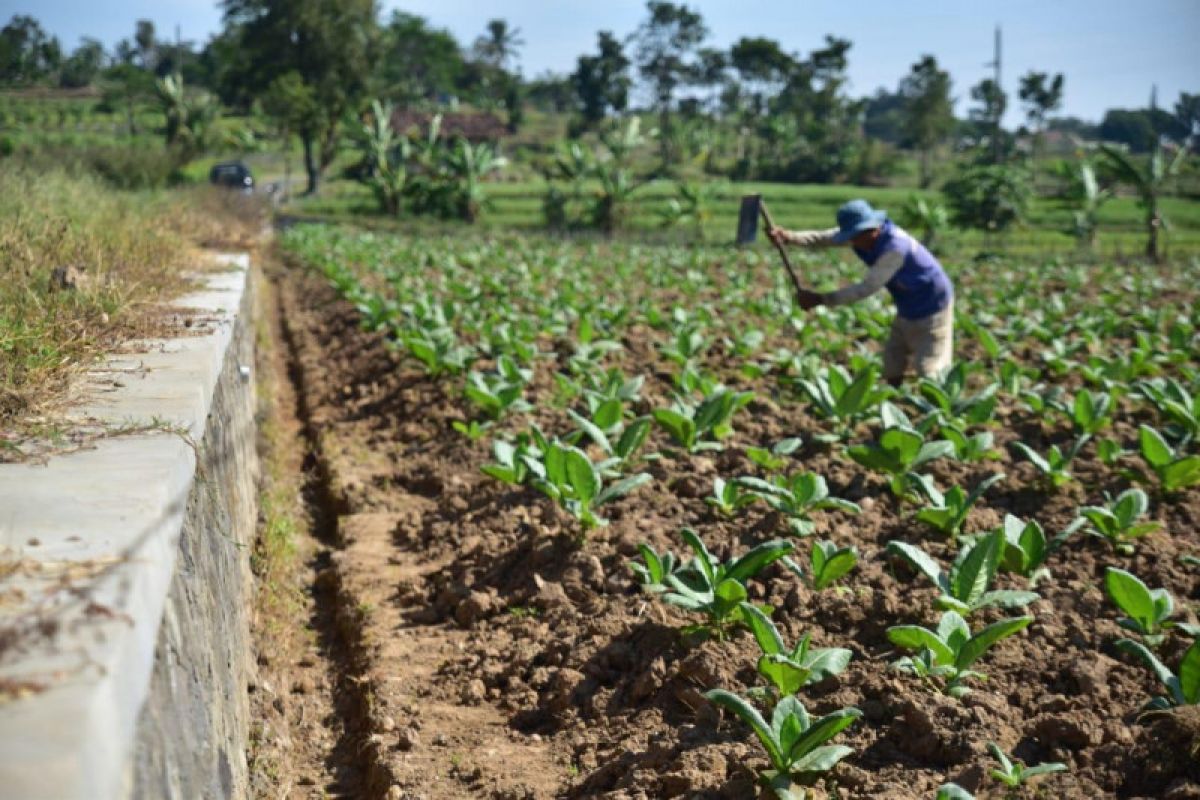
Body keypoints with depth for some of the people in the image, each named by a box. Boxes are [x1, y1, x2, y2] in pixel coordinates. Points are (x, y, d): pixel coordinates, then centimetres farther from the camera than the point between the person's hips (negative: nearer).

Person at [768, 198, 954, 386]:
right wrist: (788, 237, -35)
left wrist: (821, 299, -34)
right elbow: (822, 238, -18)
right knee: (892, 368, 12)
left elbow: (867, 288, -34)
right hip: (907, 310, 8)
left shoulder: (895, 247, -34)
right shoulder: (863, 235, -10)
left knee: (929, 372, -6)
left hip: (932, 308, -8)